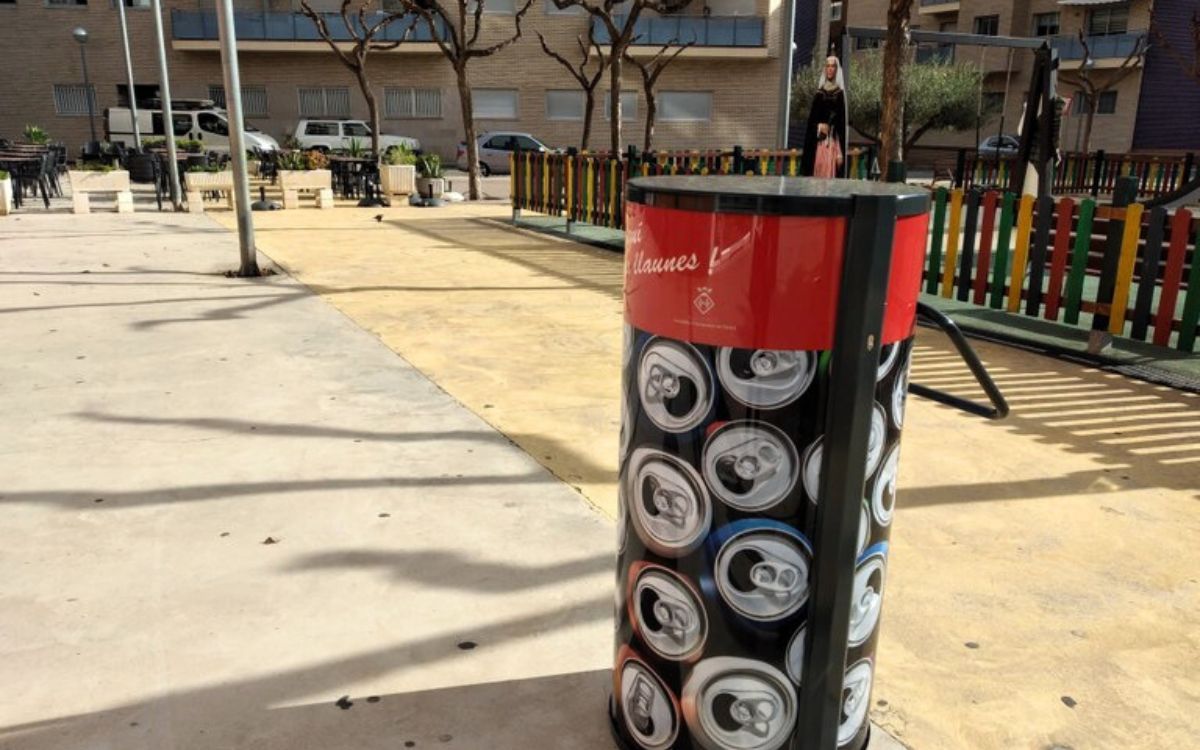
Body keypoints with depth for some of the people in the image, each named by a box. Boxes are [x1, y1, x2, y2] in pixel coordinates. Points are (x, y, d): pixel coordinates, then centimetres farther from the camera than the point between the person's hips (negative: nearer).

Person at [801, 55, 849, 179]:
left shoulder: (840, 93, 3)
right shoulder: (819, 93, 11)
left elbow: (842, 122, -2)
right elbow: (811, 119, 11)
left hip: (833, 141, -2)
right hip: (818, 141, 3)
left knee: (830, 172, -8)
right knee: (817, 171, -2)